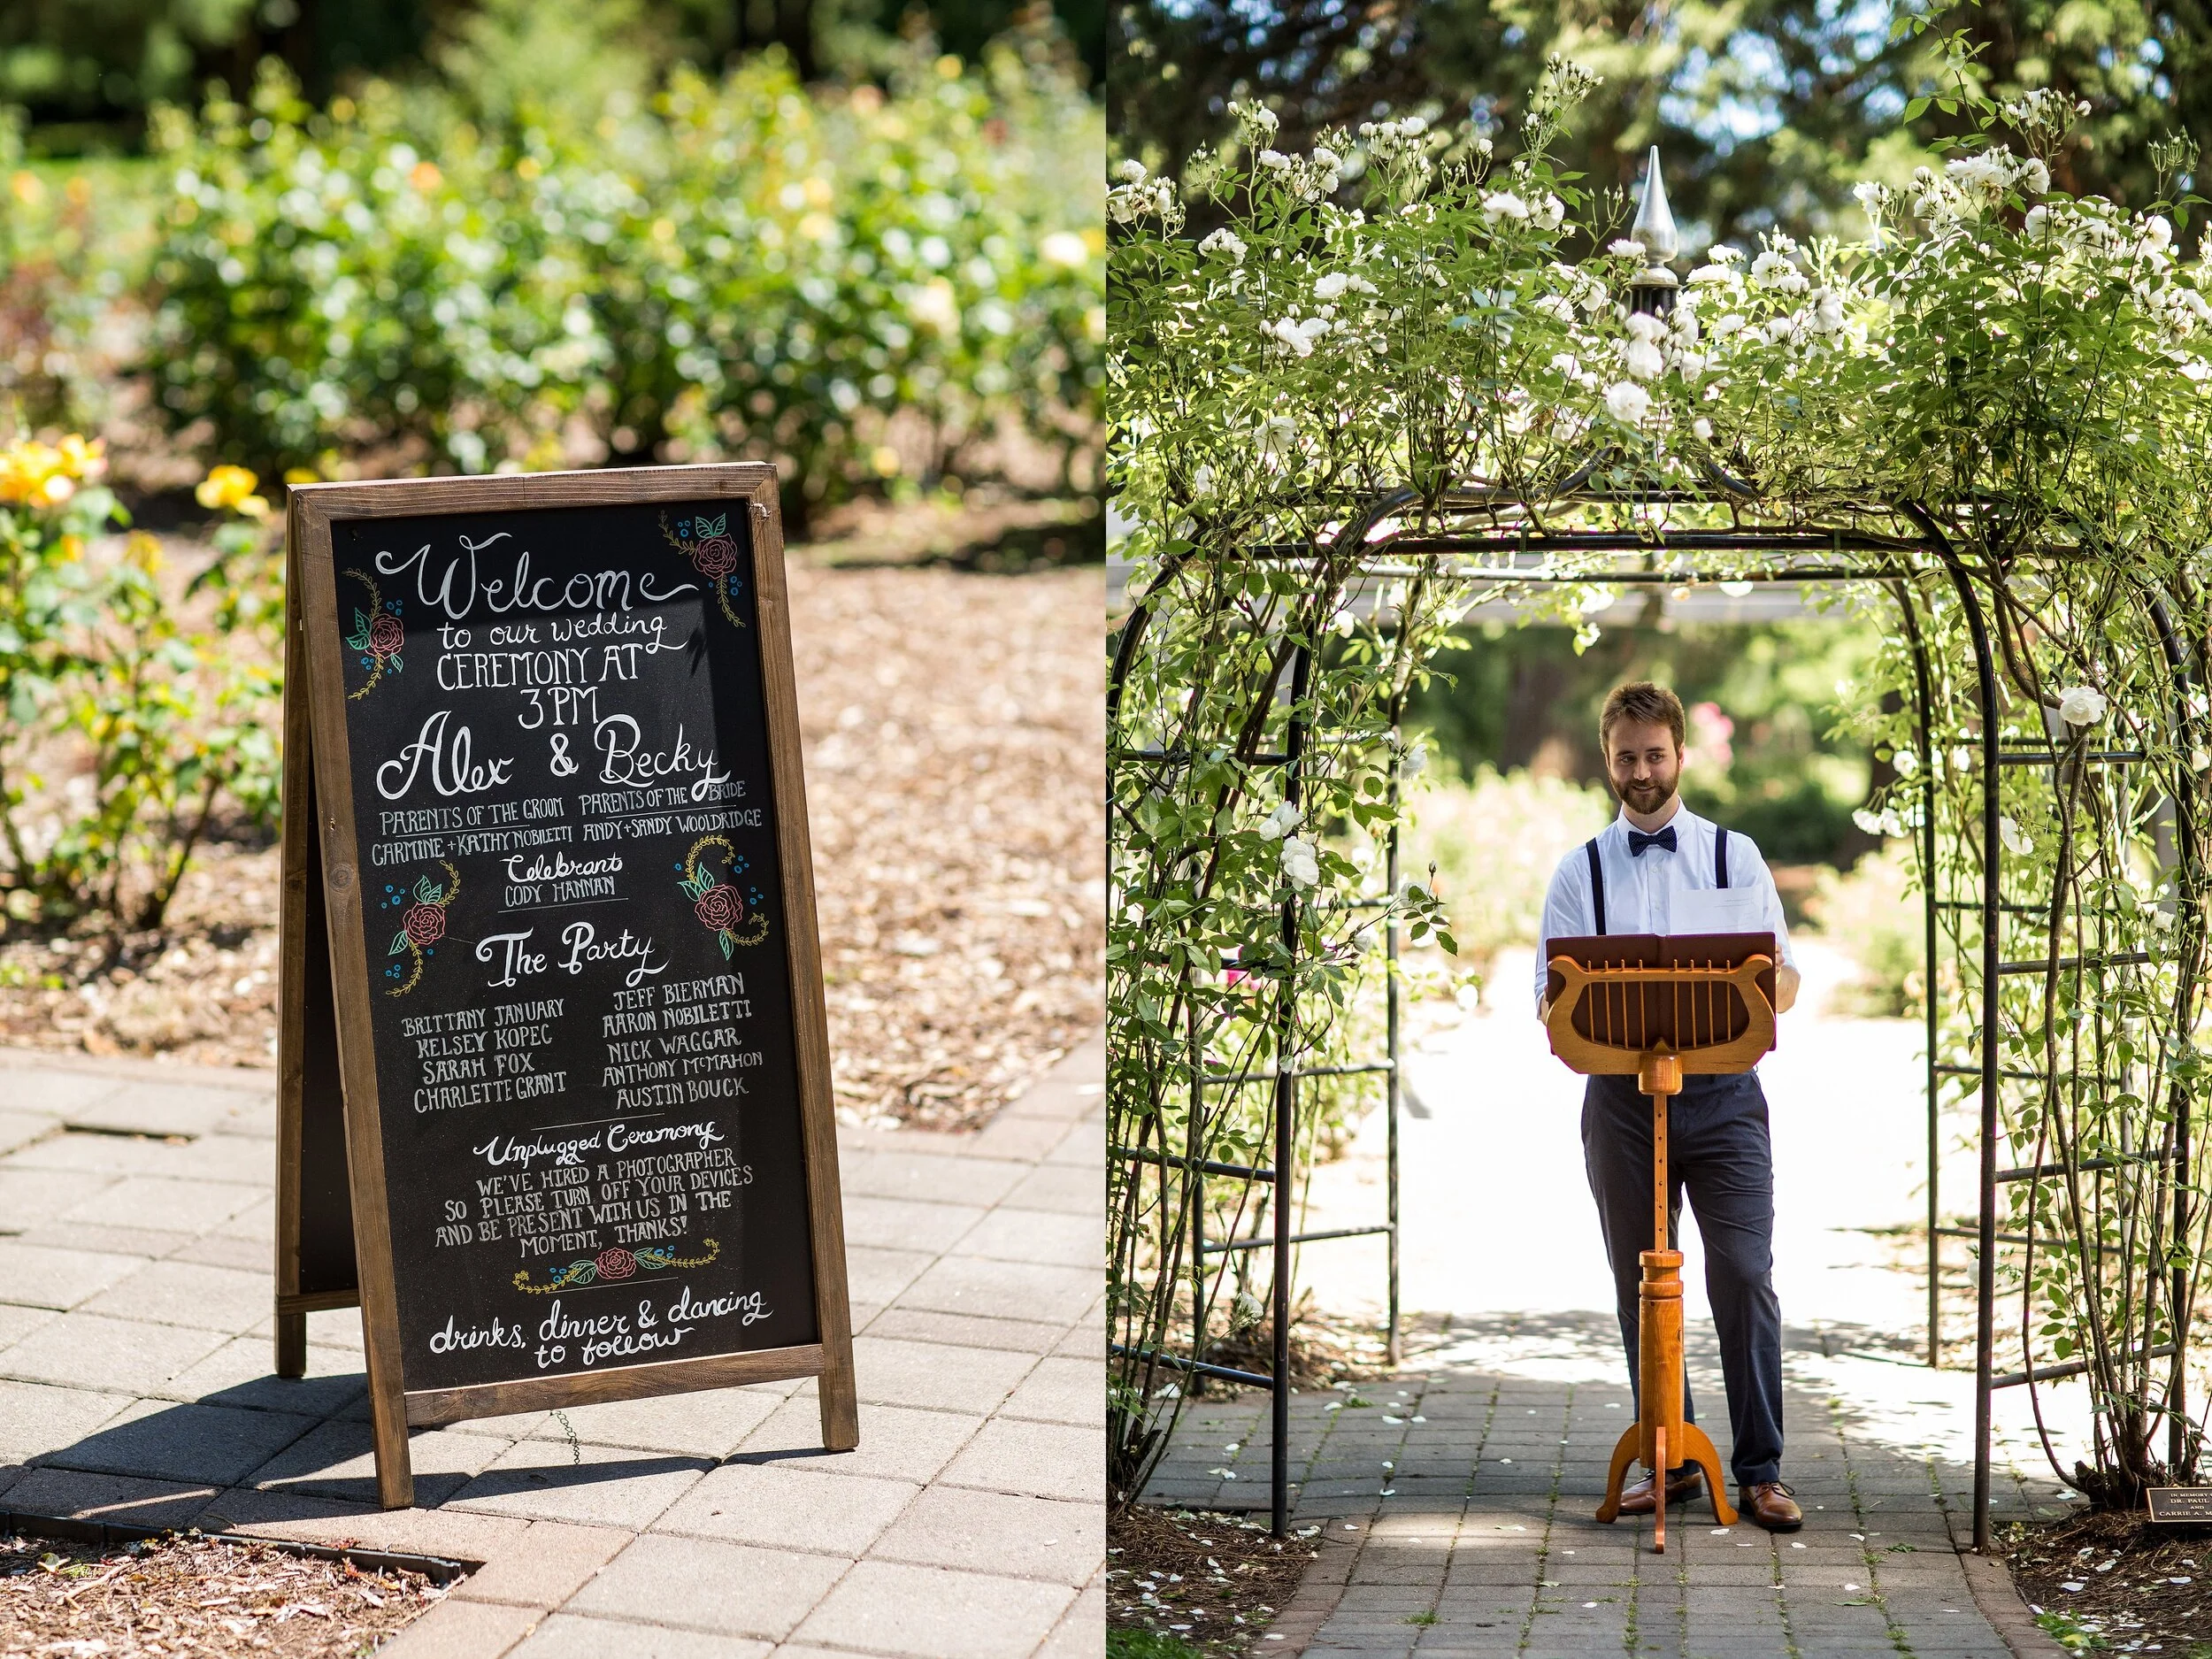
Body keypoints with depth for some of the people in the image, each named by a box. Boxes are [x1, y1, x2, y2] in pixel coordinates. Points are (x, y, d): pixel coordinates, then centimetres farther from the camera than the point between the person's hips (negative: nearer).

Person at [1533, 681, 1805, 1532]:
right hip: (1620, 1096, 1)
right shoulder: (1579, 871, 11)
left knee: (1744, 1277, -7)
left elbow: (1784, 978, 8)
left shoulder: (1736, 856, 10)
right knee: (1640, 1287, 7)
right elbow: (1549, 998, 7)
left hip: (1723, 1092, -1)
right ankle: (1667, 1460, 19)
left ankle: (1760, 1471, 1)